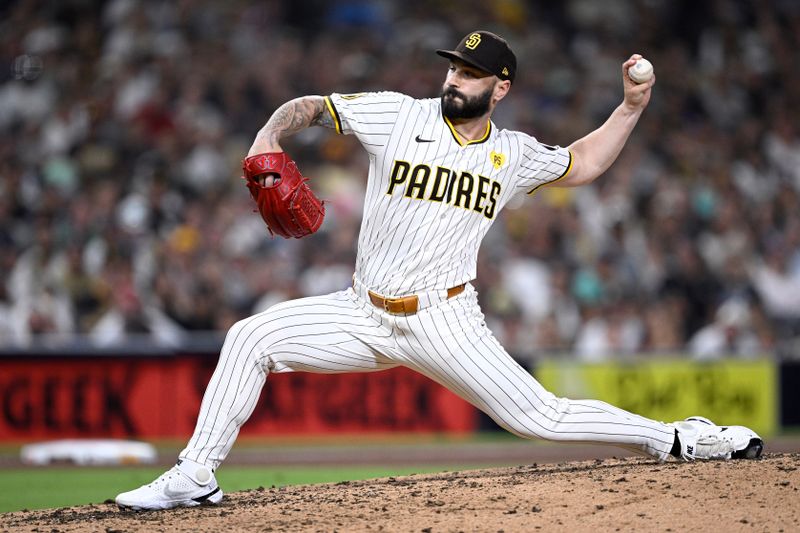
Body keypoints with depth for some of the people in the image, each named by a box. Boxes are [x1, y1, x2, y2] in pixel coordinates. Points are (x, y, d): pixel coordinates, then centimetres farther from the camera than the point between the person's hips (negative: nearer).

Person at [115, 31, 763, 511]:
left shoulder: (514, 153, 4)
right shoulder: (398, 115, -3)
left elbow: (582, 165, 23)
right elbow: (308, 106, 4)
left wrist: (631, 107, 11)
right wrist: (269, 138, -16)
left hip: (444, 322, -1)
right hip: (364, 315, 1)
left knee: (538, 416, -11)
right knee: (252, 338, -14)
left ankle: (677, 438, 5)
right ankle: (195, 478, -8)